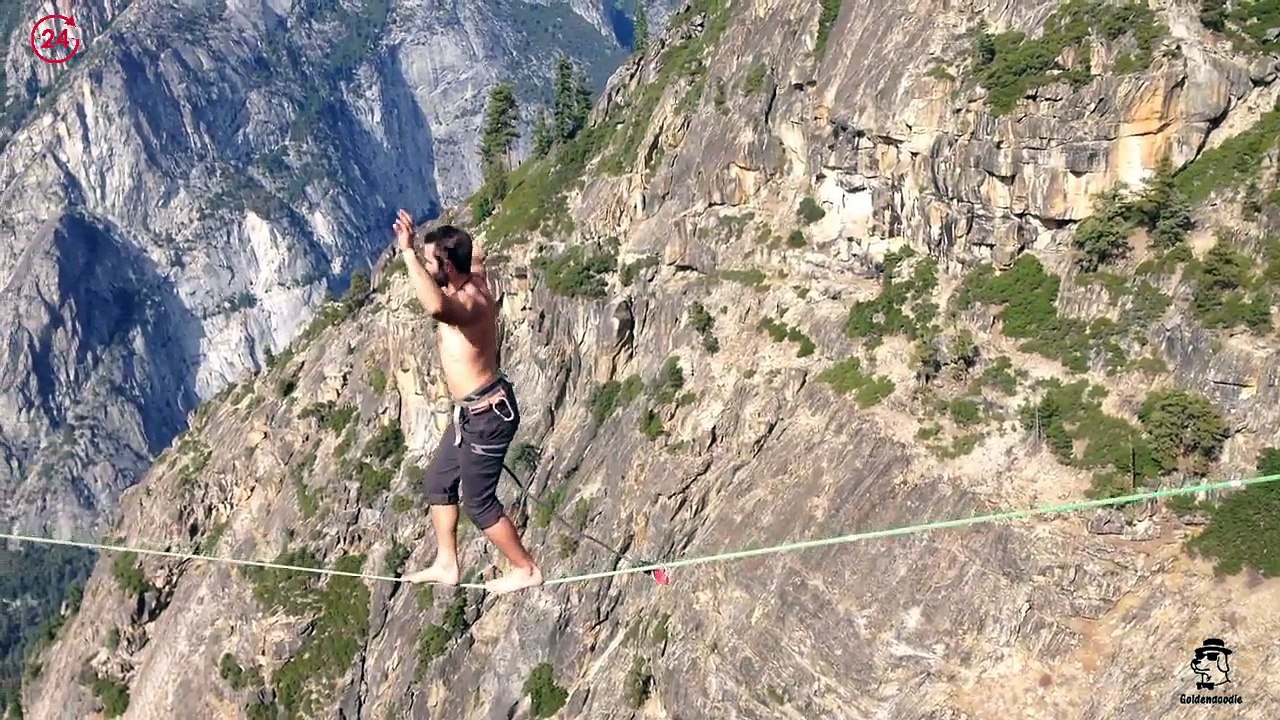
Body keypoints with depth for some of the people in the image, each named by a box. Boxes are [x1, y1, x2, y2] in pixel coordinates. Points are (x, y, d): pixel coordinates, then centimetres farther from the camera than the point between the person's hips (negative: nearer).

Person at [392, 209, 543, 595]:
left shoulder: (469, 302, -26)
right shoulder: (474, 281, 2)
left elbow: (436, 306, -51)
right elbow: (476, 257, 28)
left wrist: (408, 252, -44)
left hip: (488, 413, -10)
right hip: (471, 411, 10)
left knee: (478, 502, 2)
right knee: (438, 482, 19)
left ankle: (526, 569, 16)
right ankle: (446, 564, 30)